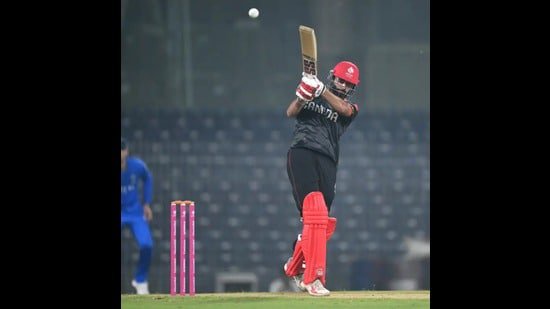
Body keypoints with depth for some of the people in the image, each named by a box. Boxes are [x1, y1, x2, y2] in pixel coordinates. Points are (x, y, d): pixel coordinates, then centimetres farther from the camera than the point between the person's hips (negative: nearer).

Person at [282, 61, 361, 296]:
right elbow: (291, 112, 1)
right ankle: (313, 277, -22)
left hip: (327, 162, 4)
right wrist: (302, 95, -18)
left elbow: (344, 109, -4)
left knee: (320, 222, 4)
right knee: (315, 215, -18)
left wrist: (321, 91, -15)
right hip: (301, 153, -4)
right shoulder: (311, 98, 18)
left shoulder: (350, 107, 20)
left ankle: (295, 266, 30)